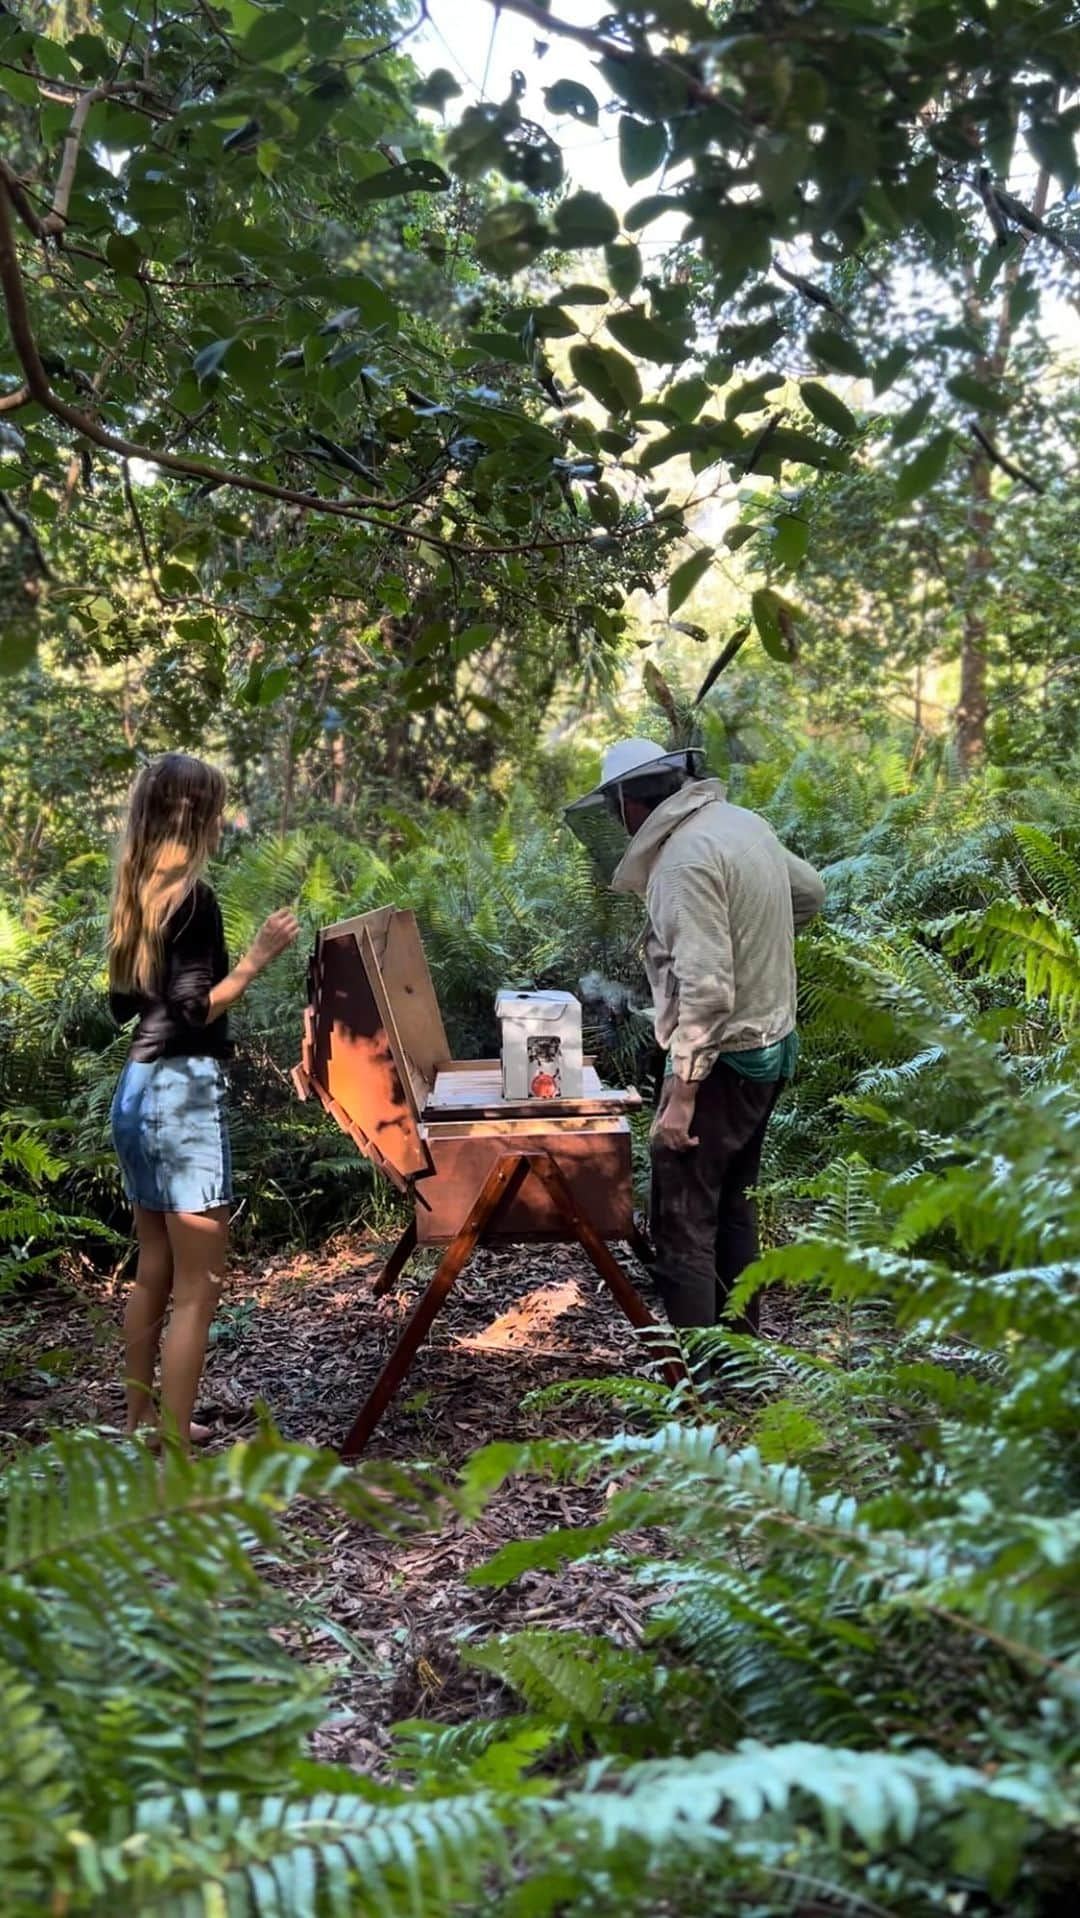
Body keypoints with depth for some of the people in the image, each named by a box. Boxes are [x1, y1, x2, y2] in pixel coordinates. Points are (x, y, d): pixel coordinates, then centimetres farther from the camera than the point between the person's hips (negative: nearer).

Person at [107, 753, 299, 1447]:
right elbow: (193, 1014, -19)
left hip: (137, 1088, 10)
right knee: (198, 1285, -4)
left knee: (155, 1271, 19)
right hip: (182, 1093, -10)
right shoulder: (193, 897, -15)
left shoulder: (139, 893, 11)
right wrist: (257, 958, -18)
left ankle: (141, 1425, 29)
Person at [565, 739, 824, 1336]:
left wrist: (681, 1093, -25)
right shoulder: (743, 822, 6)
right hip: (772, 1043, 10)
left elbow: (706, 988, -27)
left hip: (722, 1057, -10)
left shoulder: (684, 858, -21)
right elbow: (810, 891, 23)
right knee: (731, 1204, 21)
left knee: (682, 1224, -5)